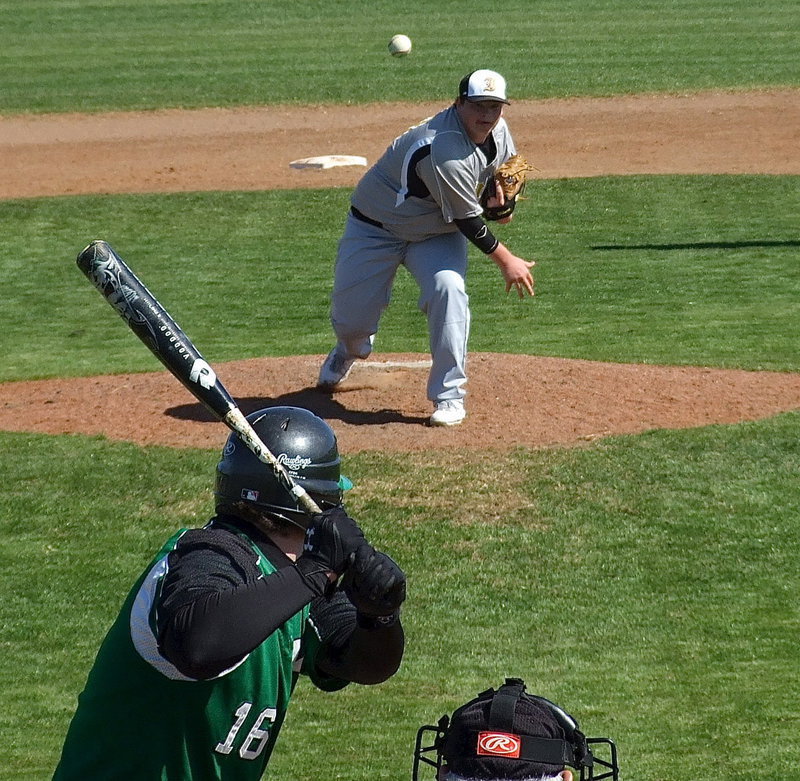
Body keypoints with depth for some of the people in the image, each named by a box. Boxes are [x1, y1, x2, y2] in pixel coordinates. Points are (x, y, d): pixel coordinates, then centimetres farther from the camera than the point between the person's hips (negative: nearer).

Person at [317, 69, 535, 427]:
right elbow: (467, 221, -27)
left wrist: (498, 191, -11)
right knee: (350, 315, 3)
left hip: (437, 232, 5)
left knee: (448, 288, -25)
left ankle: (448, 396, -14)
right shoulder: (444, 152, -37)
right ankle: (351, 349, 45)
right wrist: (505, 260, -16)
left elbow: (508, 165, 12)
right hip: (377, 226, -5)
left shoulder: (498, 130, -12)